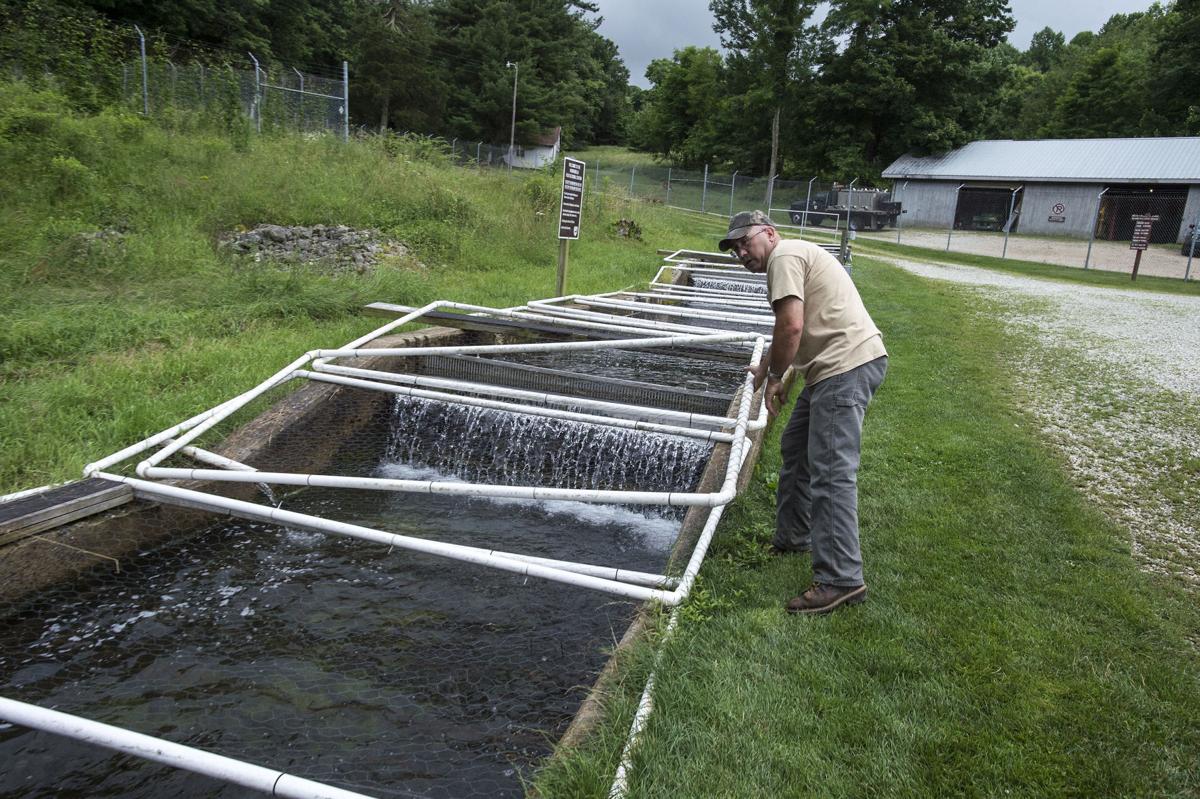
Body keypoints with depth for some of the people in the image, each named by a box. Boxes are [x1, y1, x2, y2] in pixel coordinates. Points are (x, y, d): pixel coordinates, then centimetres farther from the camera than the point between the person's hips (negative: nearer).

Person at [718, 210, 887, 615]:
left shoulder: (785, 255, -8)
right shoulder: (796, 256, 25)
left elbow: (791, 326, -19)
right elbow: (793, 329, 35)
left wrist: (774, 377, -6)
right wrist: (766, 367, 43)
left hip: (847, 365, -11)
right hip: (844, 365, 11)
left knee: (831, 472, -13)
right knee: (796, 449, 21)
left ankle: (841, 579, -11)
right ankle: (791, 539, 32)